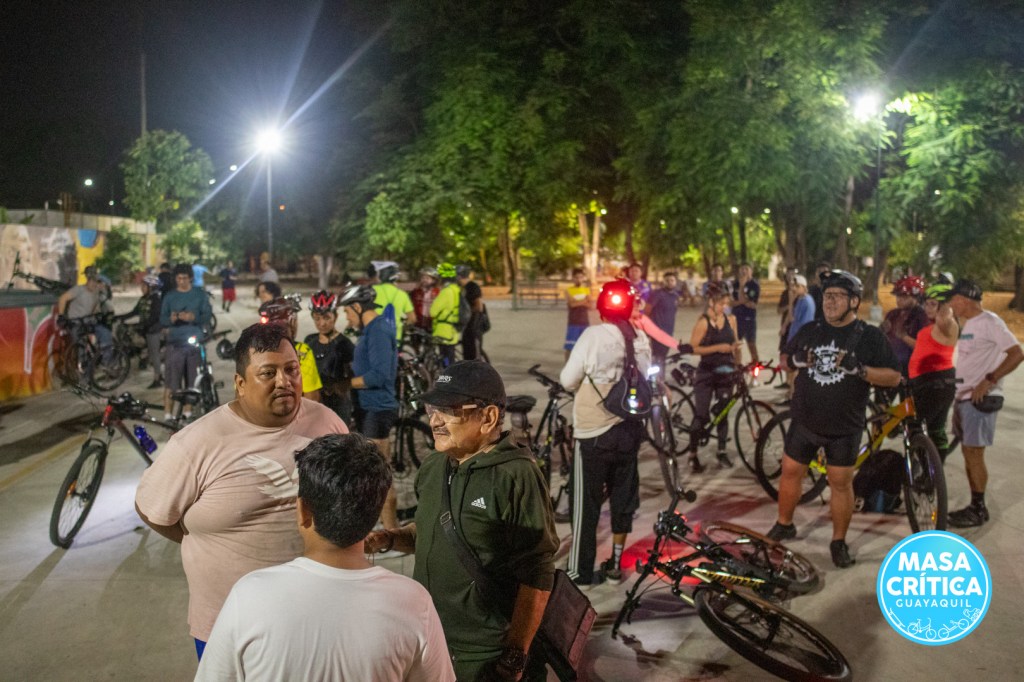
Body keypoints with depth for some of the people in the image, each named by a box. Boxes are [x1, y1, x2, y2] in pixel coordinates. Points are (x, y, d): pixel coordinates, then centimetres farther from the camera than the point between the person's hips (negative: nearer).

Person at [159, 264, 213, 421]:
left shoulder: (200, 295, 7)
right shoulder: (169, 297, 8)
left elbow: (207, 316, 0)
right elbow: (162, 321, 5)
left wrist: (193, 317, -19)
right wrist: (171, 319, -18)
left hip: (195, 343, 1)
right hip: (175, 344, 0)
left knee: (192, 380, 4)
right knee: (171, 382, -5)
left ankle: (188, 412, 16)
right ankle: (168, 414, 0)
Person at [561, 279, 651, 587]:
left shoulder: (594, 335, -15)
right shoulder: (641, 339, -1)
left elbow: (568, 380, -12)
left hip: (594, 431, -5)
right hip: (629, 428, 5)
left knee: (586, 504, 4)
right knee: (623, 497, 16)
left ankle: (580, 572, 11)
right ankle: (614, 565, 26)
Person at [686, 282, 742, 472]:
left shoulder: (731, 319, 5)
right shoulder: (703, 322, -10)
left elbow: (735, 344, 15)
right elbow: (693, 348, -14)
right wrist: (718, 348, -21)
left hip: (726, 373, 4)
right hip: (706, 373, -4)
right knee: (701, 415, -3)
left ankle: (722, 452, 21)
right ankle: (693, 455, 7)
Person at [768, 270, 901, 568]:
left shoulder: (870, 336, -5)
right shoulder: (809, 331, 5)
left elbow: (894, 377, -8)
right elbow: (783, 359, 13)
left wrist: (860, 369, -24)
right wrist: (796, 360, -10)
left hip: (844, 427, -3)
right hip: (805, 421, 3)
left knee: (841, 483, 4)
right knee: (790, 472, 9)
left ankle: (839, 542, 19)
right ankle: (783, 525, 29)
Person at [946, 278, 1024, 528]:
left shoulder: (989, 322, -13)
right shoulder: (968, 324, 15)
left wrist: (989, 381, -23)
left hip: (979, 398, -9)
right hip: (964, 397, 9)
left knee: (974, 453, -5)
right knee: (968, 452, 12)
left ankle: (979, 509, 5)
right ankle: (974, 506, 20)